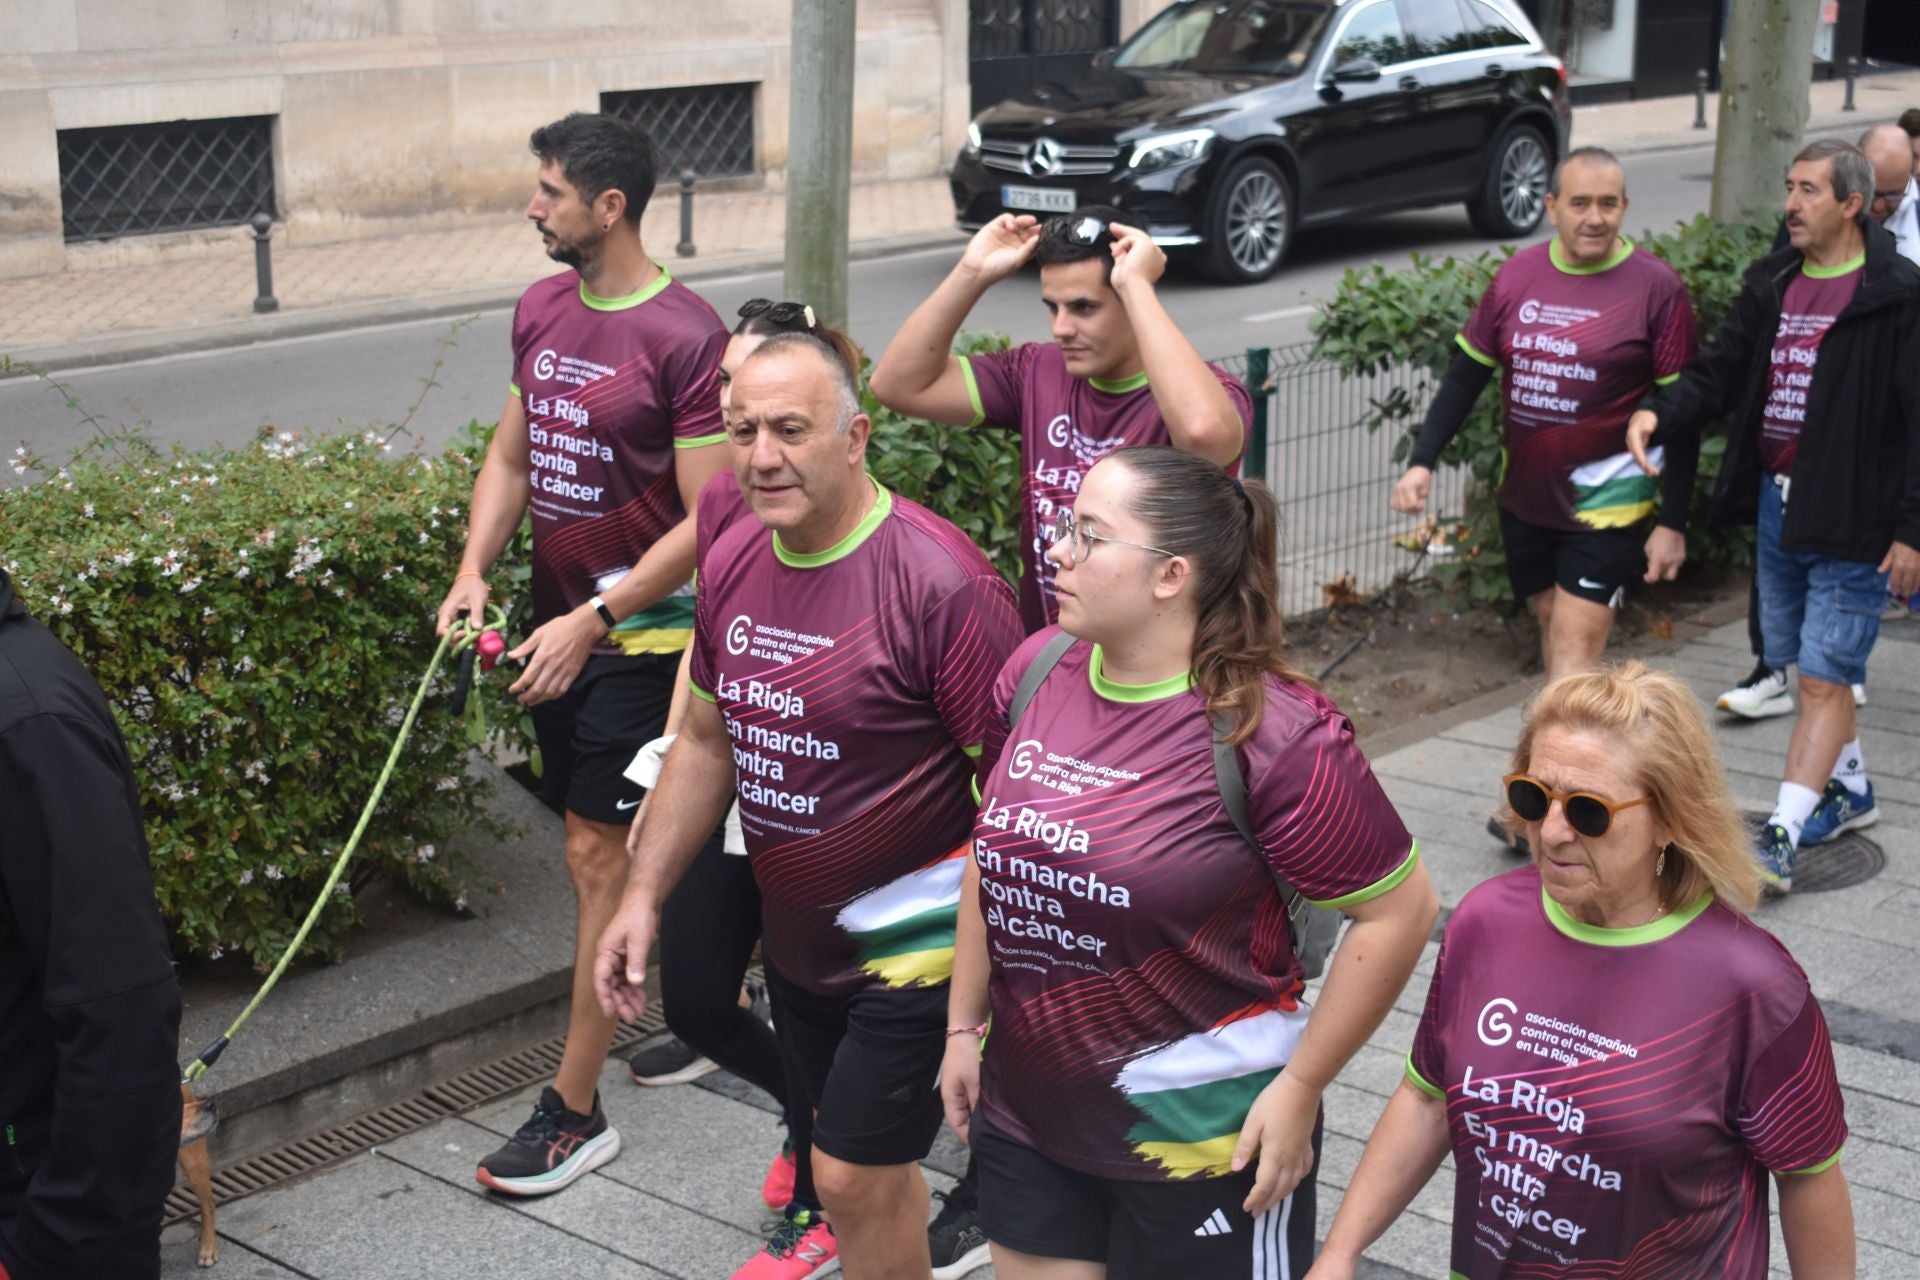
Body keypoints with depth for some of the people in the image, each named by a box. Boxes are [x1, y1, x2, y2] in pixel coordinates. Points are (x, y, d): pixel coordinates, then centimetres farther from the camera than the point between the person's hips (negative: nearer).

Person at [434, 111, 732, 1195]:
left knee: (601, 856, -5)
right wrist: (474, 568, -1)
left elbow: (708, 519, -17)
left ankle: (575, 1113, 3)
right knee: (605, 850, 15)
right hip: (560, 624, 8)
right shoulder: (541, 310, 8)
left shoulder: (685, 335, -17)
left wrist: (593, 618, -21)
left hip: (642, 630, -8)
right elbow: (512, 457, 16)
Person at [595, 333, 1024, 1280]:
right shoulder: (733, 562, 0)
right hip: (794, 941, 7)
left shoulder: (940, 582, -24)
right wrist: (643, 894, 10)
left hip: (911, 946, -7)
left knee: (855, 1177, -2)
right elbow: (708, 741, 13)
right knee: (870, 1165, 21)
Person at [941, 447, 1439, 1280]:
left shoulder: (1271, 733, -21)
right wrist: (965, 1025, 13)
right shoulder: (1036, 670, -3)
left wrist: (1298, 1092, -13)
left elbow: (1398, 910, -16)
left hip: (1202, 1140, -5)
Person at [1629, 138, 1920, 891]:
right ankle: (1851, 790, 37)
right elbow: (1722, 372, 9)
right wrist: (1660, 415, -11)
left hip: (1851, 518, -8)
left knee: (1824, 679, -5)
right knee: (1803, 665, 19)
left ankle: (1780, 839, -5)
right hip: (1777, 506, 8)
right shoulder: (1771, 284, 8)